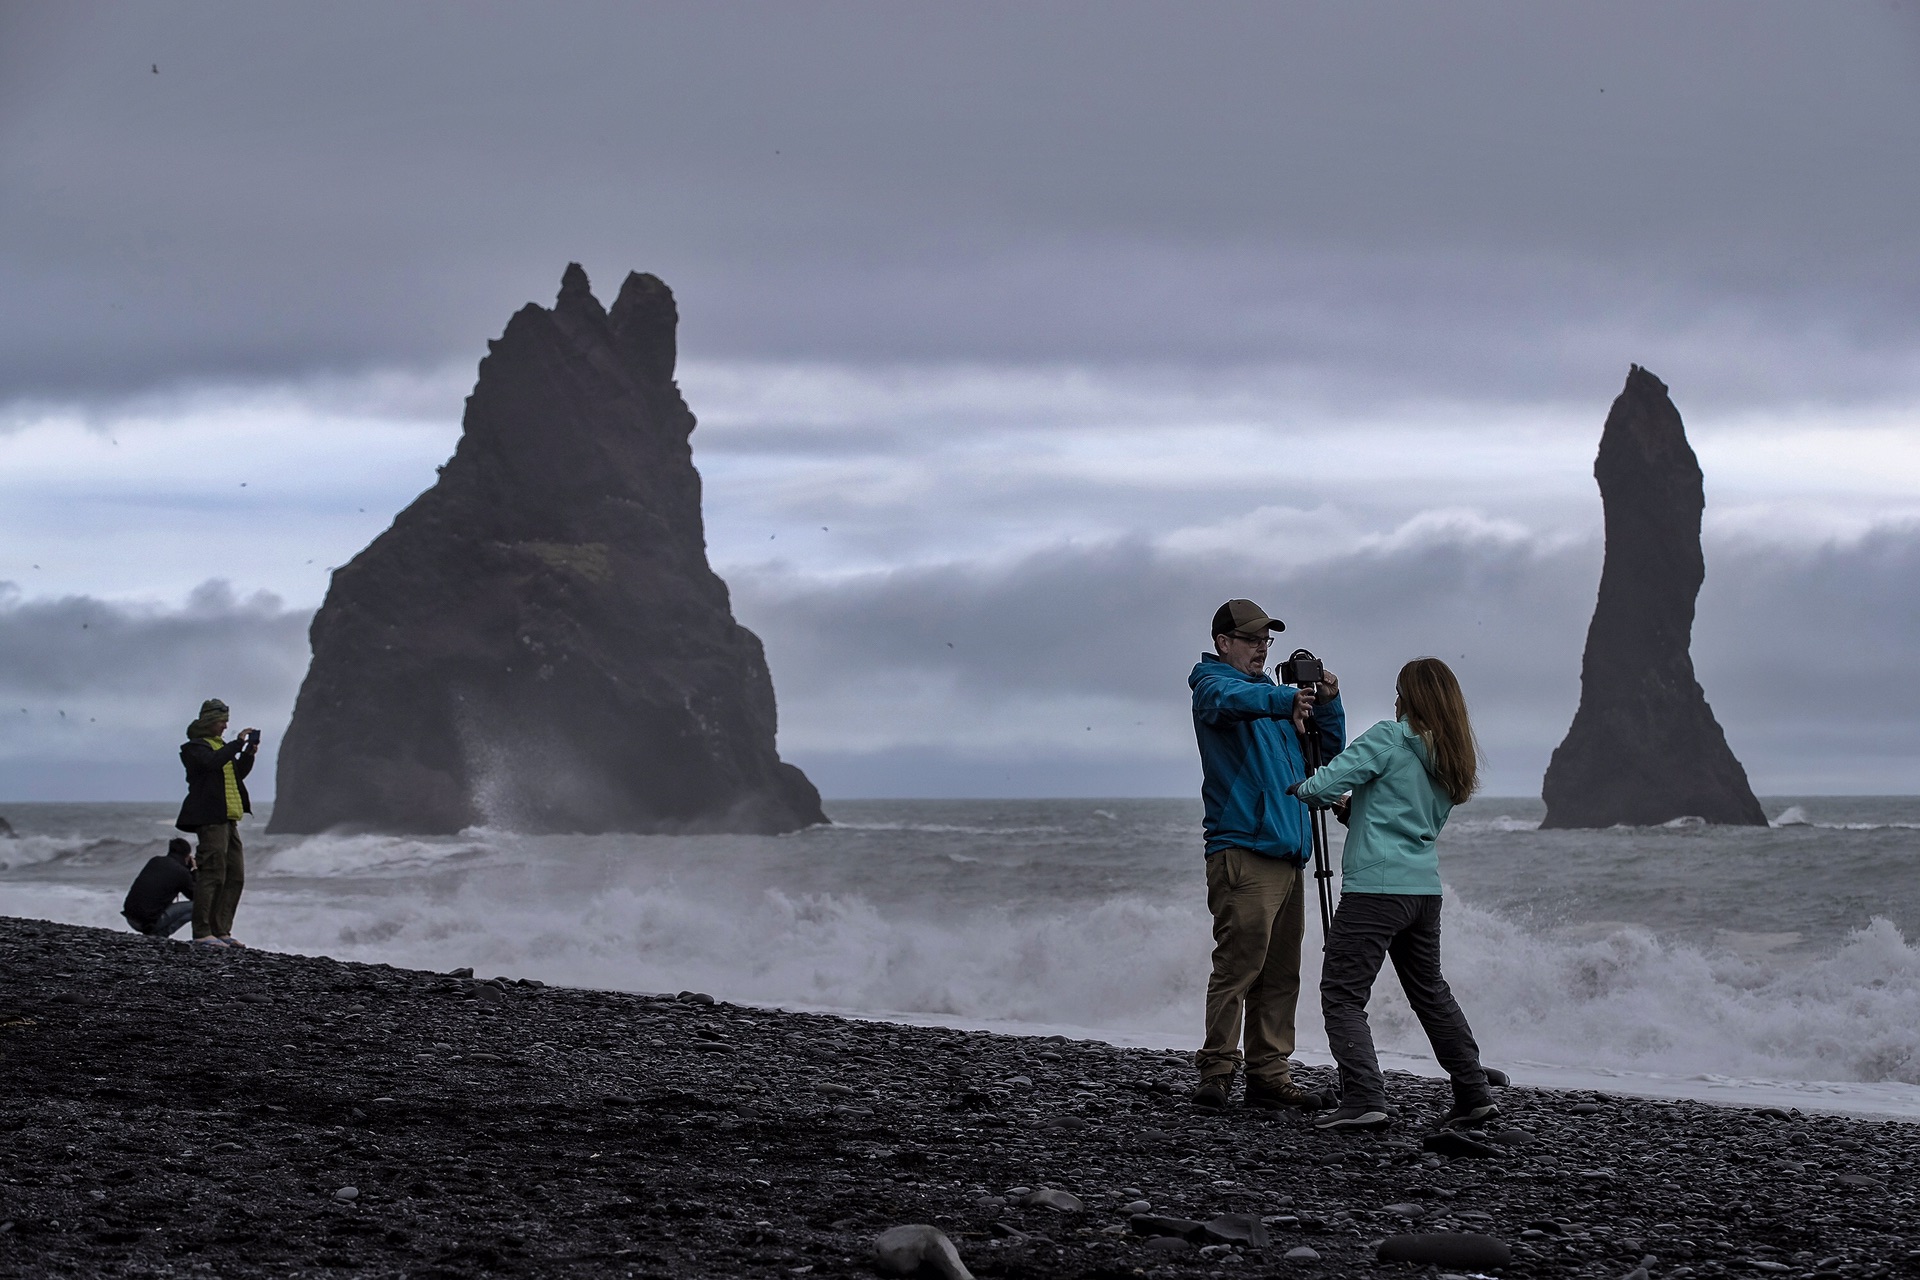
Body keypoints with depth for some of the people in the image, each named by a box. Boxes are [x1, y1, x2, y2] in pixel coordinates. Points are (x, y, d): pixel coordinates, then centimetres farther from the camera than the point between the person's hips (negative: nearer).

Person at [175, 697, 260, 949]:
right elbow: (212, 761, -25)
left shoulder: (221, 745, 22)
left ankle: (221, 930, 13)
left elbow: (238, 773, 28)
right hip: (210, 817, -9)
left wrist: (249, 754, 11)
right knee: (212, 874, -12)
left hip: (228, 819, 9)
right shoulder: (194, 746, -4)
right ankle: (202, 933, -11)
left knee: (235, 876, 8)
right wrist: (239, 743, -20)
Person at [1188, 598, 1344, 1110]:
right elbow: (1230, 700, -26)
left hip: (1287, 852, 8)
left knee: (1280, 973, 6)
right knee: (1237, 965, -14)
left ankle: (1268, 1074, 8)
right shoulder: (1213, 684, 0)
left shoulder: (1271, 692, 24)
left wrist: (1326, 704, 8)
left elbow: (1326, 750, 27)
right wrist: (1285, 701, -44)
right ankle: (1217, 1072, -14)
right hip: (1243, 851, -8)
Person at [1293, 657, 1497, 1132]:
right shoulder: (1453, 760, 13)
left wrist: (1301, 788, 8)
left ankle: (1363, 1100, -15)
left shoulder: (1389, 737, -9)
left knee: (1343, 994, -4)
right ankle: (1474, 1094, 22)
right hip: (1424, 888, 8)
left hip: (1375, 886, -8)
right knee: (1430, 991, 20)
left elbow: (1327, 783, -14)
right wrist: (1358, 810, 25)